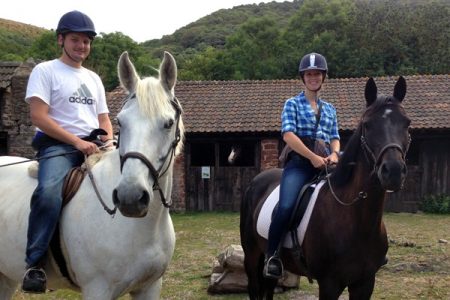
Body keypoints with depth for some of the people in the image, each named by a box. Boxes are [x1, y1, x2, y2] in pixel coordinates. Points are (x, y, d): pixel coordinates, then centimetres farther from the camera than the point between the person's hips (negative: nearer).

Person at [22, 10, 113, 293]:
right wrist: (77, 141, -16)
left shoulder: (93, 78, 22)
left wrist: (109, 139, -1)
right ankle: (35, 263, -28)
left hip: (94, 145, 6)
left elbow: (104, 118, 23)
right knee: (48, 192, -35)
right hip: (58, 144, -6)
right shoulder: (45, 70, 4)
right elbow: (38, 116, -8)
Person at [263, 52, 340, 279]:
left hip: (325, 163, 5)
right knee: (286, 207, -28)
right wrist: (312, 157, -16)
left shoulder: (329, 109, 23)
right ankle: (272, 256, -12)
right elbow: (288, 134, -6)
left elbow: (335, 137, 17)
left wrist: (334, 154, -7)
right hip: (299, 162, -5)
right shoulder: (293, 104, 9)